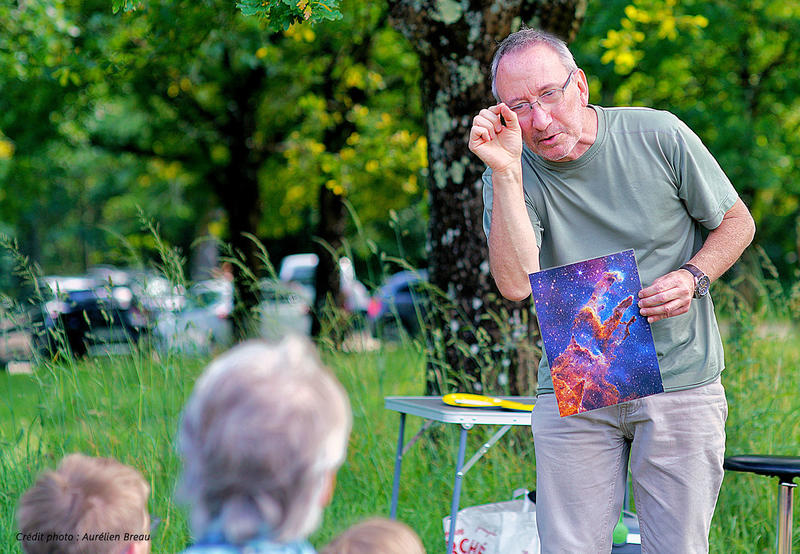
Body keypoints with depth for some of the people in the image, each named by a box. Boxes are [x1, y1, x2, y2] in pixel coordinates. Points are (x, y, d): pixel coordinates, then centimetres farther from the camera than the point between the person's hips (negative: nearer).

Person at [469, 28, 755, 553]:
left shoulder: (658, 136, -6)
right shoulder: (512, 172, -5)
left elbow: (737, 223, 7)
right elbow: (516, 284, -21)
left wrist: (692, 278, -12)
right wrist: (505, 173, -26)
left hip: (678, 383, -1)